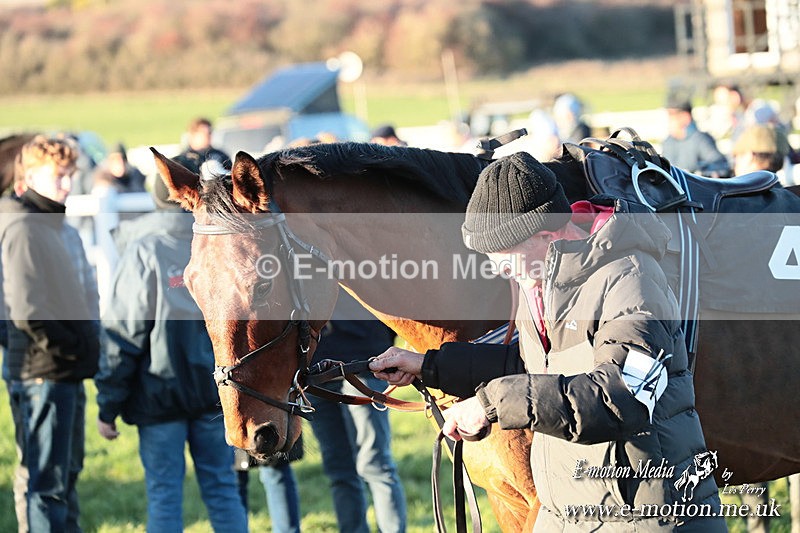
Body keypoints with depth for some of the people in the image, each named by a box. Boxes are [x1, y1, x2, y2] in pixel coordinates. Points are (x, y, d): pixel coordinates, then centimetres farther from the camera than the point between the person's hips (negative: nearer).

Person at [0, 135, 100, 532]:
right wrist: (65, 346, -14)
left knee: (67, 471, 17)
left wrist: (89, 341, 9)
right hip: (40, 374, -10)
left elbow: (85, 291, 22)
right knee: (44, 480, -9)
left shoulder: (62, 229, 18)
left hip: (68, 374, 10)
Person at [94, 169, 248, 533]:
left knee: (164, 494, 2)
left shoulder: (144, 250, -9)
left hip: (159, 393, -3)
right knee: (221, 488, 10)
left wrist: (108, 406, -5)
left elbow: (124, 333, -10)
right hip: (216, 391, 3)